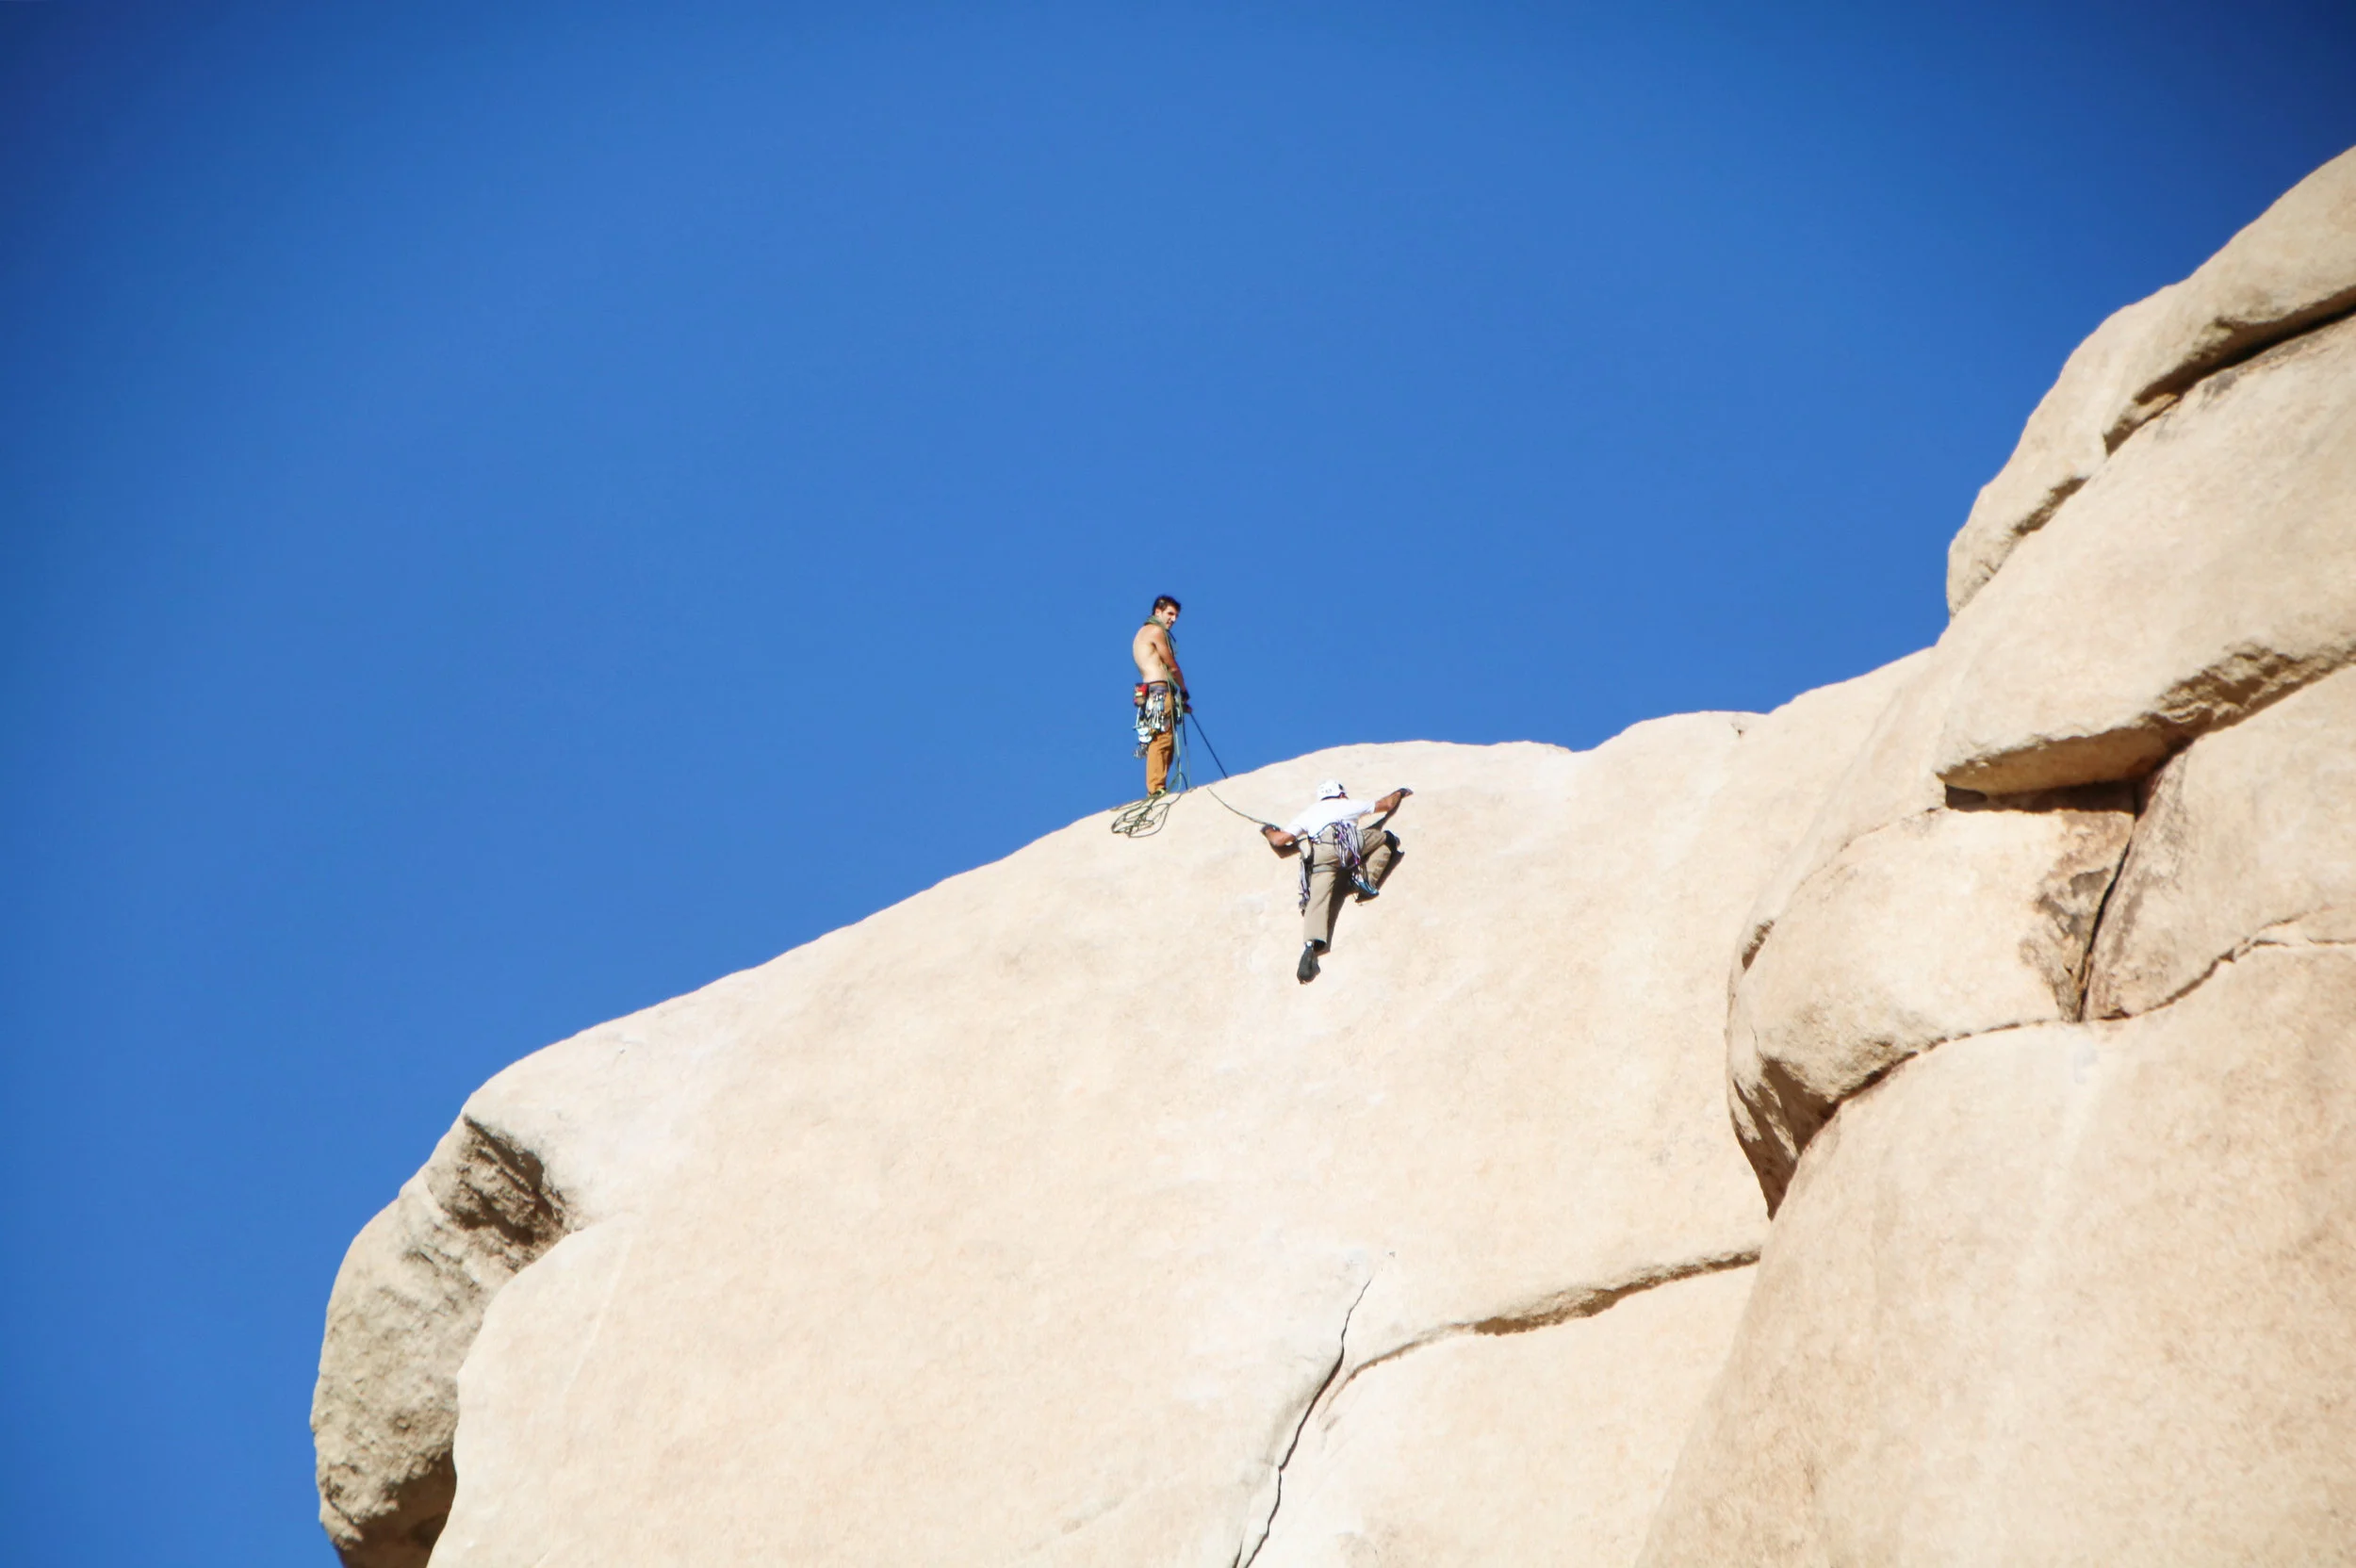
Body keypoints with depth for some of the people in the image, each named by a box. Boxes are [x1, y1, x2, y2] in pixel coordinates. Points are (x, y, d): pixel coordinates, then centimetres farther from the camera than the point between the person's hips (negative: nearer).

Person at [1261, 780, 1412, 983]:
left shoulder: (1308, 814, 35)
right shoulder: (1348, 805, 35)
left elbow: (1279, 841, 29)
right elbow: (1386, 804, 47)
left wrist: (1268, 831, 52)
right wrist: (1400, 792, 68)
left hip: (1321, 852, 1)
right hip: (1350, 840, -1)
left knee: (1317, 900, -9)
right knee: (1387, 838, 22)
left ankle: (1310, 945, -35)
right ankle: (1366, 879, 2)